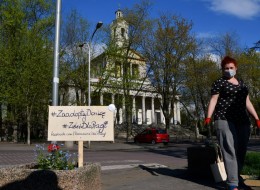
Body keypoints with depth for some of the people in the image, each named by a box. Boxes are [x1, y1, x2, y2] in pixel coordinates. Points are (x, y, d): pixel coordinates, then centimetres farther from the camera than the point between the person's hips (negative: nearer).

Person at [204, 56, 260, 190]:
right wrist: (209, 116, -19)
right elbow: (213, 100, -6)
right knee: (230, 151, -10)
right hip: (224, 120, -6)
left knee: (240, 152, 7)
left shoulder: (242, 83, 21)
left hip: (243, 121, 6)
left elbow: (247, 102, 20)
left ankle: (237, 179, 20)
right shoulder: (219, 82, 3)